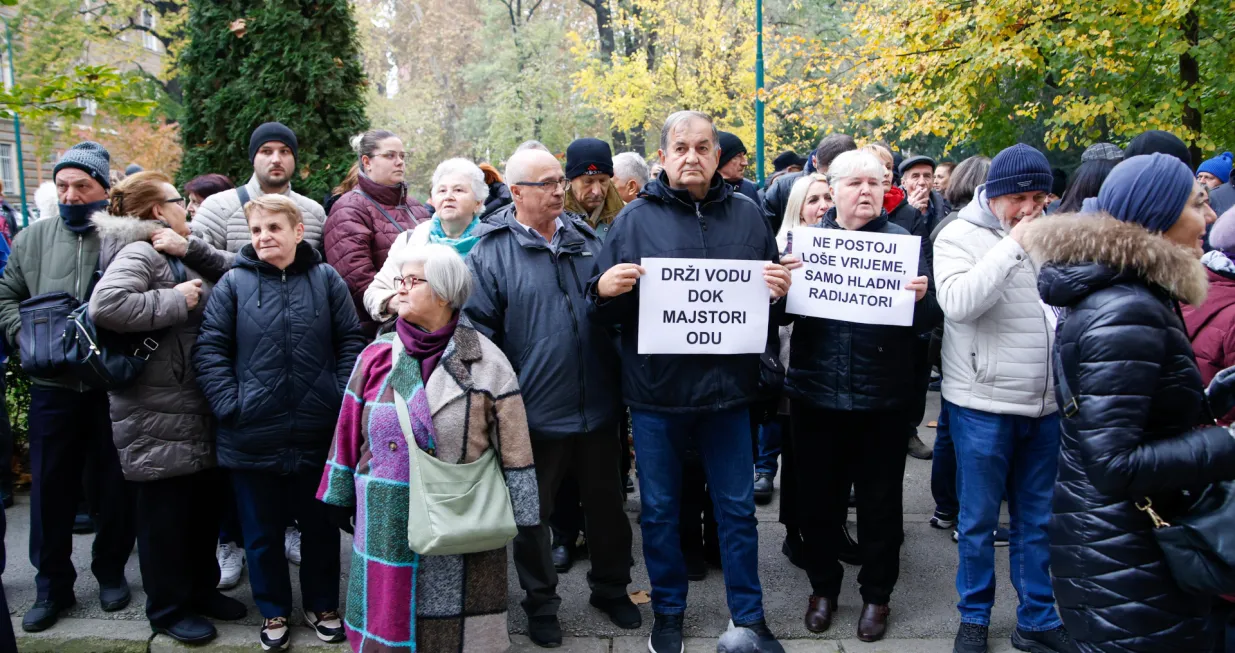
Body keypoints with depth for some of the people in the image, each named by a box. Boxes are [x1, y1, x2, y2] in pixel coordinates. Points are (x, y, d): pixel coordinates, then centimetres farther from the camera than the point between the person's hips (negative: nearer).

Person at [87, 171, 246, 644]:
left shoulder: (175, 257, 18)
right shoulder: (138, 253, -13)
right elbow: (105, 305, -31)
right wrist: (173, 301, -22)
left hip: (195, 407, 9)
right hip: (157, 414, -9)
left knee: (203, 501, 17)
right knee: (166, 509, 4)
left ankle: (200, 587, 33)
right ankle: (169, 608, 18)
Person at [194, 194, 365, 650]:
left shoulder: (326, 279, 0)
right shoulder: (234, 283, -1)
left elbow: (351, 341, 2)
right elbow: (209, 350, -2)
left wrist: (342, 397, -6)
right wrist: (229, 404, -11)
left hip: (318, 433, 0)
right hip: (252, 437, 0)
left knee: (320, 527, 16)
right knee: (262, 532, 14)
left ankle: (322, 606, 34)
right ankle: (274, 611, 33)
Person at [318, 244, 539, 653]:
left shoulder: (485, 361, -6)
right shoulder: (377, 357, 2)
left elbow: (512, 449, -6)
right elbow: (350, 435, 8)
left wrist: (519, 517, -6)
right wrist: (342, 498, 10)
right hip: (388, 527, 3)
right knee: (389, 618, 13)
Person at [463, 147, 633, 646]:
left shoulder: (588, 239, 7)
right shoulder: (491, 254, -8)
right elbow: (478, 331, -8)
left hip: (597, 406, 4)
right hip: (534, 412, -4)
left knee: (606, 504, 18)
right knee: (534, 514, 12)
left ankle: (611, 589, 38)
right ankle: (540, 604, 32)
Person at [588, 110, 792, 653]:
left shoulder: (747, 216, 6)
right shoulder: (636, 218, 0)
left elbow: (774, 296, 13)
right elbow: (603, 311, 1)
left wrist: (779, 292, -9)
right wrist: (605, 290, -21)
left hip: (727, 388, 1)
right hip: (655, 390, -1)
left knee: (737, 508, 12)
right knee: (659, 509, 12)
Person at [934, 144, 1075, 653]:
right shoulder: (960, 236, -7)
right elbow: (958, 303, -23)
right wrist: (1012, 245, -20)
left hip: (1045, 404, 5)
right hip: (983, 404, -4)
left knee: (1037, 519, 14)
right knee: (979, 520, 7)